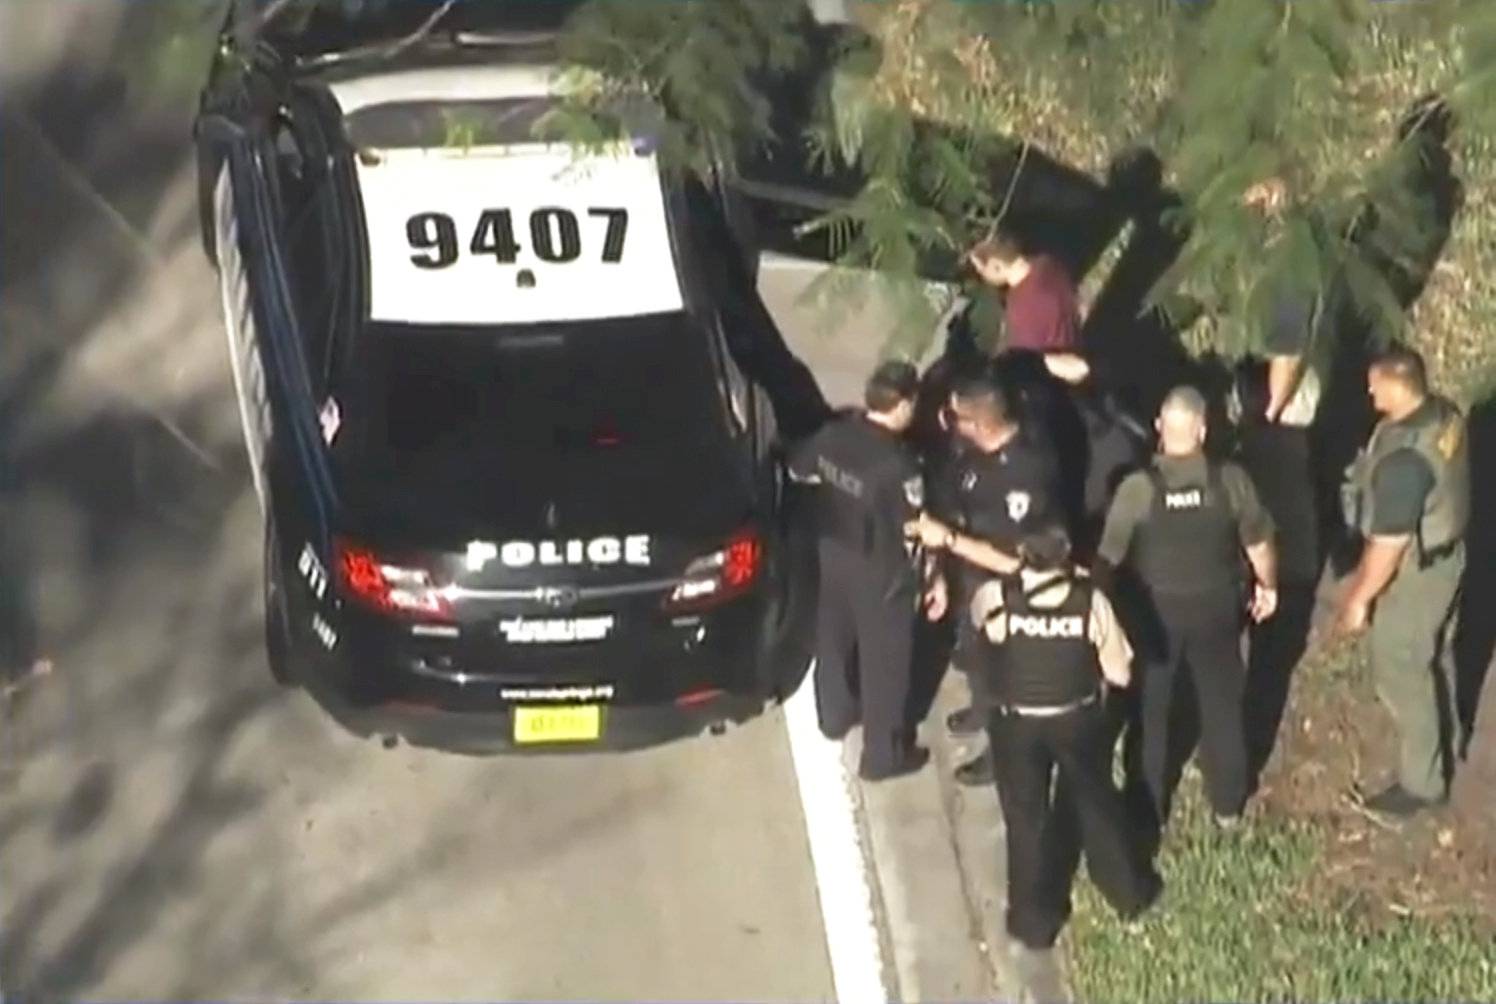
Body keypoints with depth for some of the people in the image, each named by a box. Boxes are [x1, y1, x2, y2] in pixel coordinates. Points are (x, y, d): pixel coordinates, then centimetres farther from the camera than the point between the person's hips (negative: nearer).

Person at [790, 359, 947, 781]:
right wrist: (935, 579, -8)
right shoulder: (899, 465, -32)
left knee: (834, 636, 29)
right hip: (880, 572, -6)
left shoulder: (833, 433, -14)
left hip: (833, 553, 6)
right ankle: (883, 754, 30)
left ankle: (835, 714, 53)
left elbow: (797, 469, 6)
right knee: (884, 662, 13)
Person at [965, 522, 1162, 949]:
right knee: (1096, 801, 24)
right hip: (1079, 720, 1)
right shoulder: (1091, 601, -21)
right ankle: (1130, 890, 43)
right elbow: (1120, 673, -12)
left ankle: (1034, 920, 28)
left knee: (1027, 818, 16)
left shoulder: (995, 600, -23)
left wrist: (1017, 572, 13)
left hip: (1017, 725, -1)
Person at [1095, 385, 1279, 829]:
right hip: (1216, 606, 1)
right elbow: (1258, 542, -4)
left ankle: (1149, 809, 28)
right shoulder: (1231, 480, -17)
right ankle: (1228, 804, 34)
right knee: (1222, 705, 20)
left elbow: (1108, 557, -16)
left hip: (1156, 610, -1)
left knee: (1150, 711, 17)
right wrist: (1268, 585, 15)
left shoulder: (1136, 488, -22)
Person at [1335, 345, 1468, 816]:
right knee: (1435, 655, 29)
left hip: (1415, 569, -9)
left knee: (1400, 671, 10)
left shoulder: (1403, 458, -37)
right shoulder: (1445, 416, -8)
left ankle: (1422, 782, 25)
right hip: (1448, 552, 9)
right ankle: (1444, 742, 50)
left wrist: (1360, 598, -14)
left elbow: (1389, 544, -29)